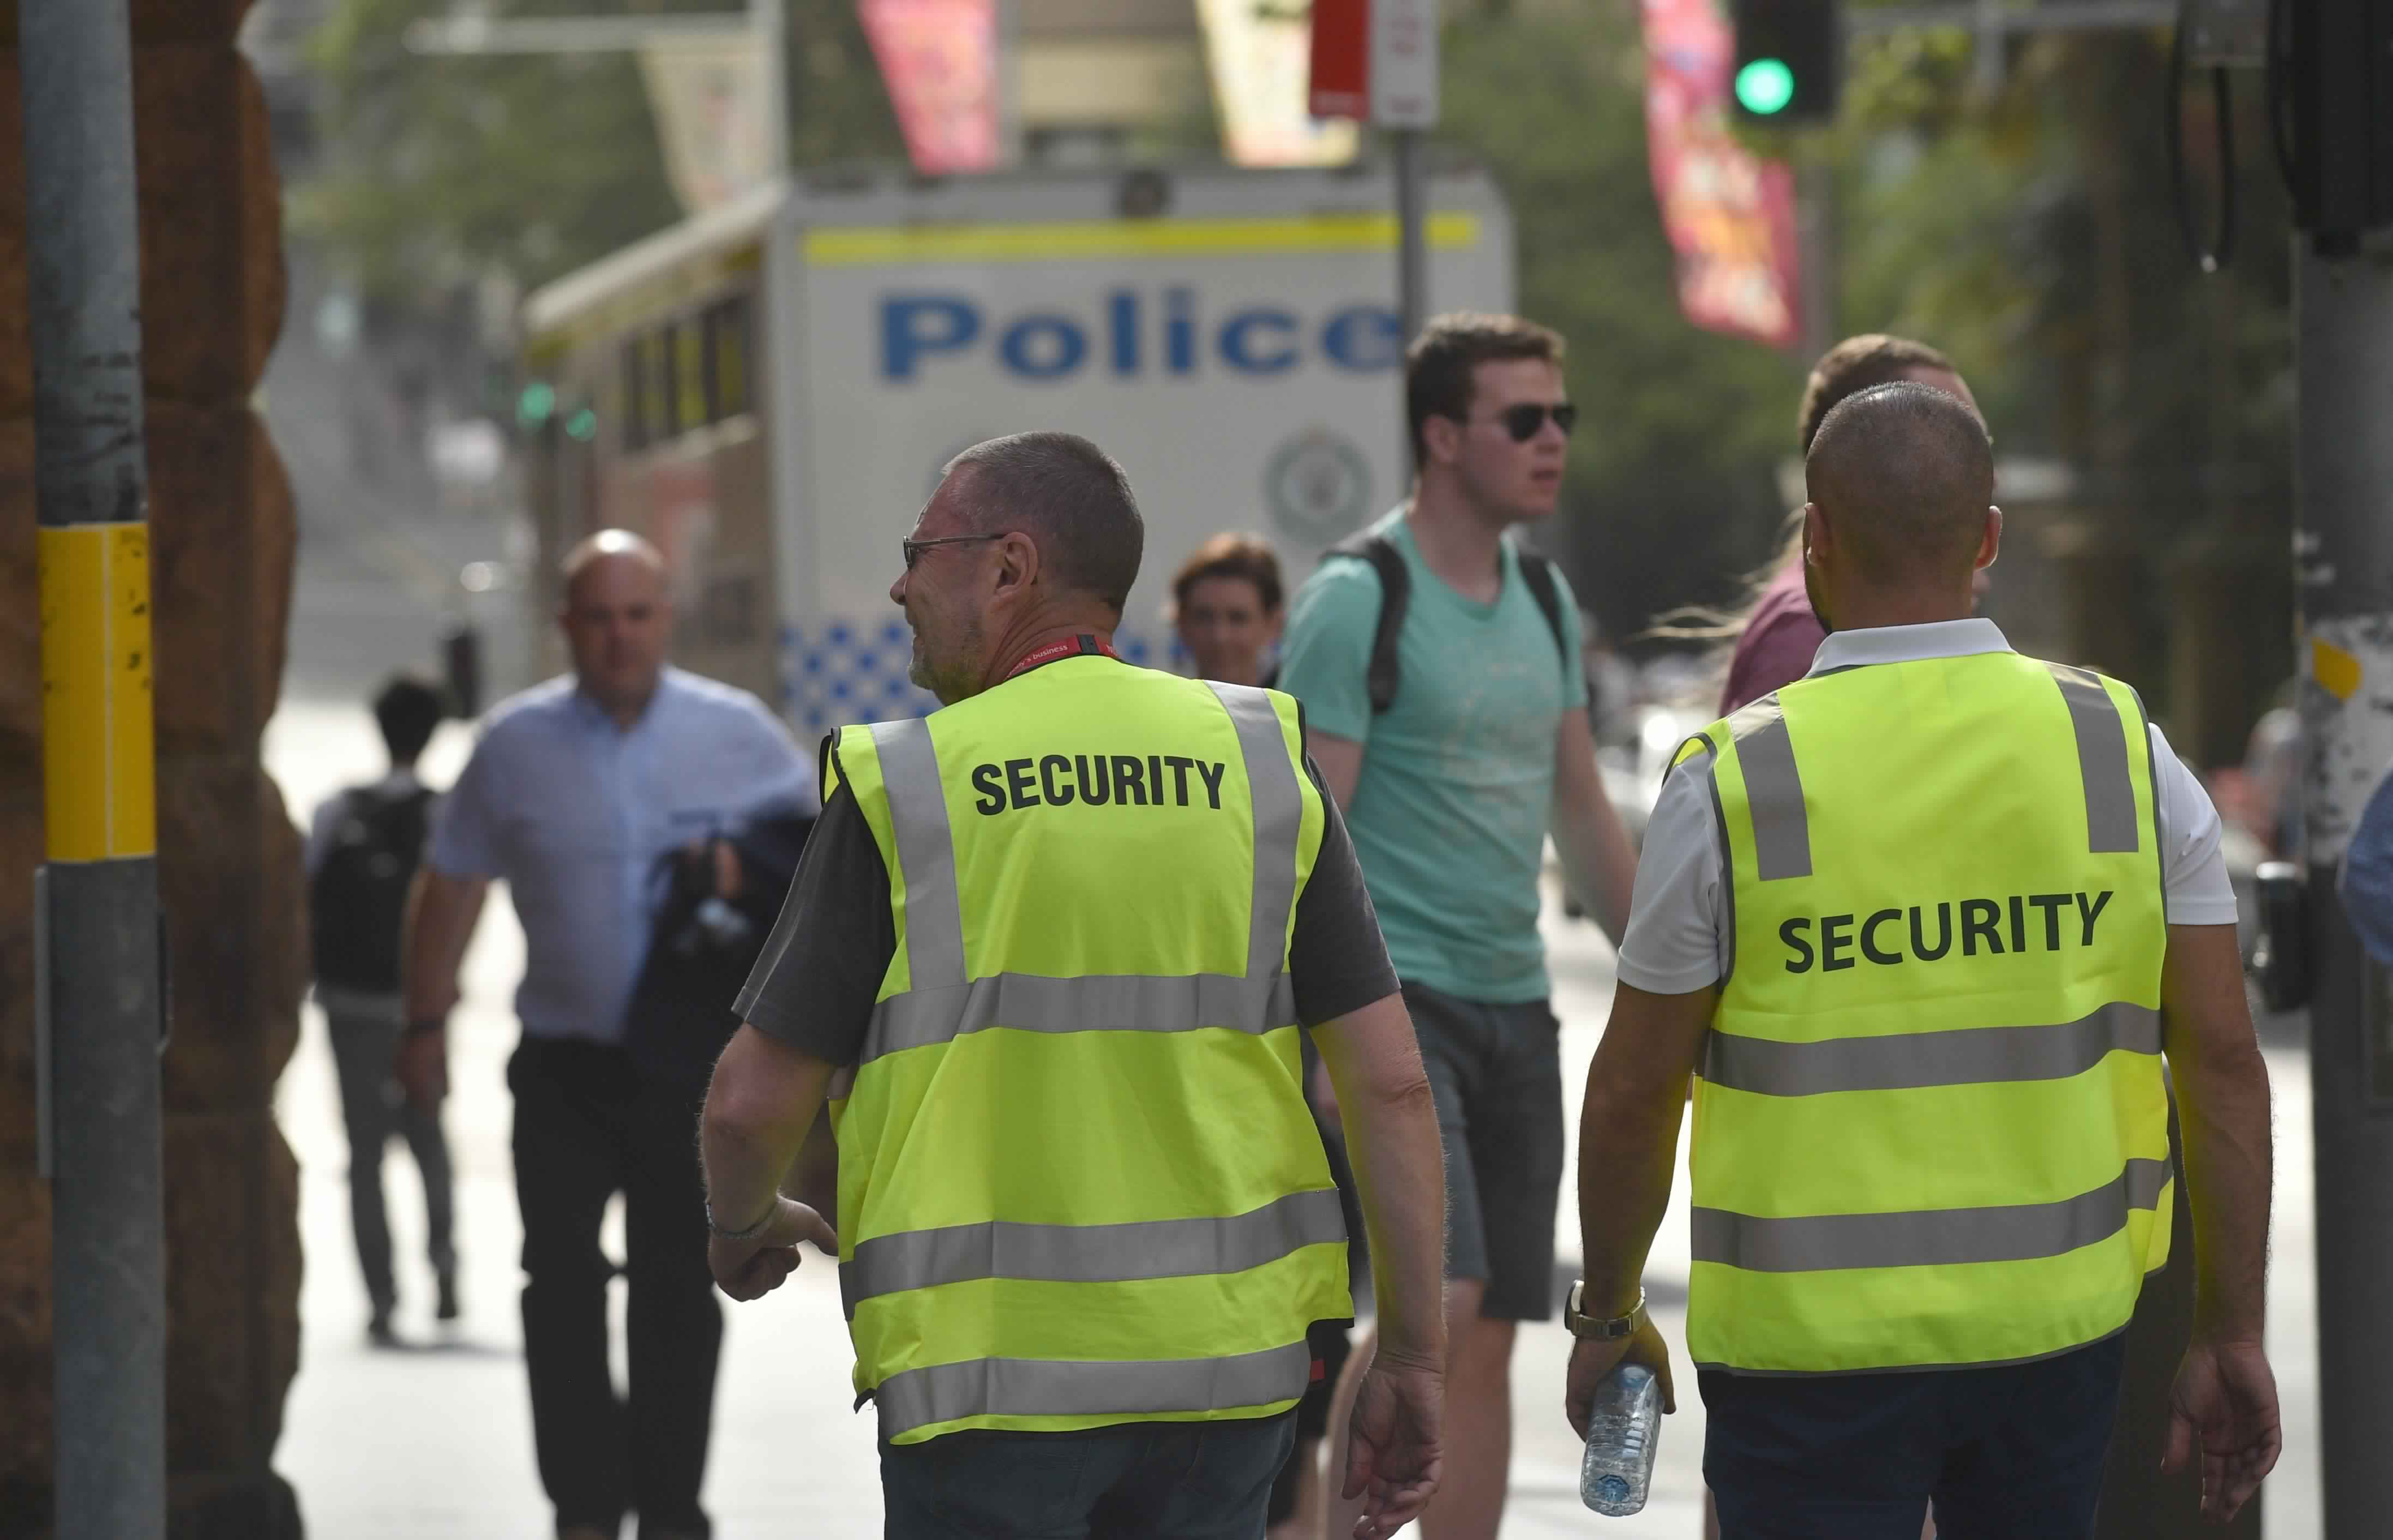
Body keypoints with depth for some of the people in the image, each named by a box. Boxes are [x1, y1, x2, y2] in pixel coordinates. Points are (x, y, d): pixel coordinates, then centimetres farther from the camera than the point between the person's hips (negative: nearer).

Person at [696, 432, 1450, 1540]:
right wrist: (1415, 1356, 6)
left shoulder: (900, 788, -4)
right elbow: (1390, 1083, 0)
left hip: (986, 1364, -3)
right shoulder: (1261, 769, 4)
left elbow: (755, 1103, -1)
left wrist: (745, 1226, 21)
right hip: (1225, 1365, 3)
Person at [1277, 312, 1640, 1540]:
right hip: (1394, 998, -7)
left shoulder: (1544, 598, 13)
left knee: (1490, 1337, 6)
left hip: (1514, 1007, 7)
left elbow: (1582, 811, 21)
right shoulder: (1358, 601, -10)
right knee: (1433, 1302, -20)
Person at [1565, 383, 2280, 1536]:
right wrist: (2229, 1339, 6)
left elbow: (1635, 1094, -2)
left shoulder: (1731, 785, -10)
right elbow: (2223, 1064, -2)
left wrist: (1608, 1314, 13)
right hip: (2055, 1322, 3)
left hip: (1811, 1342, -3)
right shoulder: (2123, 750, -3)